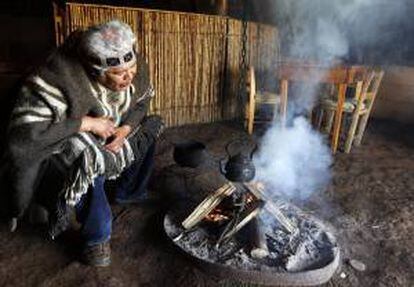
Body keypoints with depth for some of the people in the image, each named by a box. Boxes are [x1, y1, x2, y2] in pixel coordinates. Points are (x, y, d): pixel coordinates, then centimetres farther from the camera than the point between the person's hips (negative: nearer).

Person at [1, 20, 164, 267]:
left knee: (151, 126, 0)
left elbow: (142, 102, 2)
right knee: (87, 161, -37)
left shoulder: (136, 70, -17)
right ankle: (96, 238, -13)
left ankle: (129, 193, 15)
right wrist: (86, 123, -35)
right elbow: (23, 132, -37)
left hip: (109, 140, 7)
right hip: (64, 152, -6)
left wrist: (125, 129, -17)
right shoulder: (61, 80, -35)